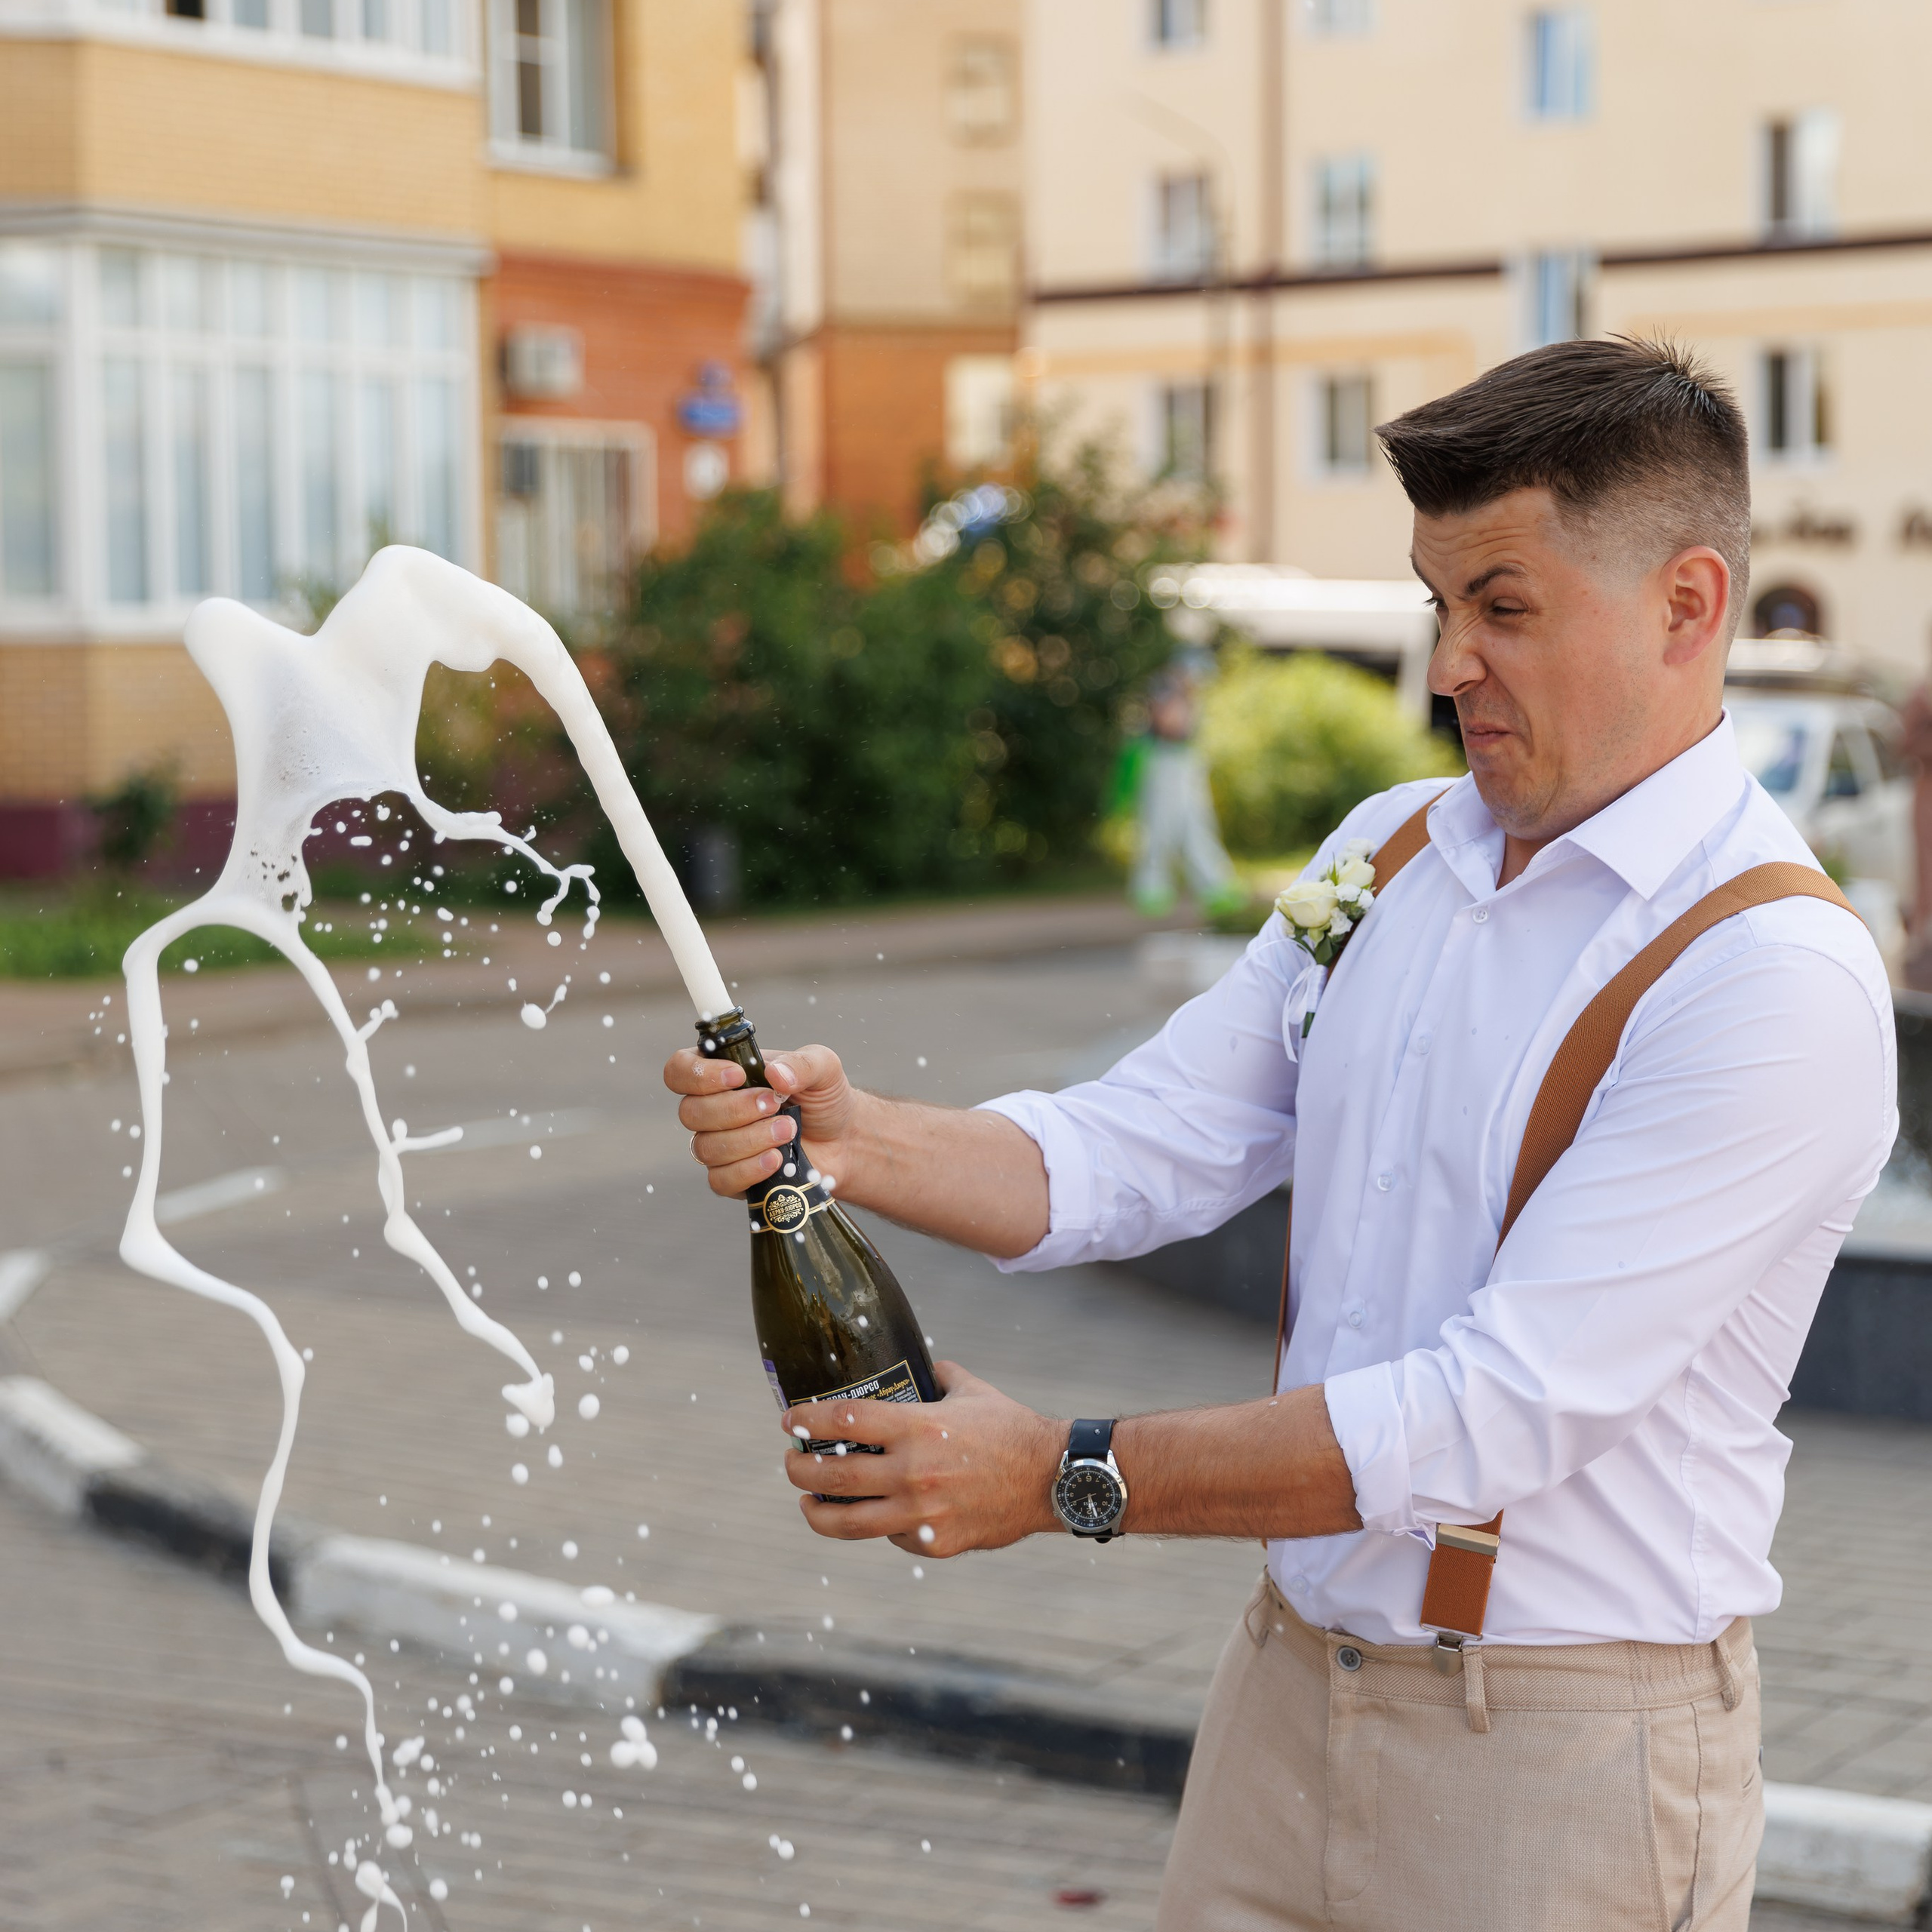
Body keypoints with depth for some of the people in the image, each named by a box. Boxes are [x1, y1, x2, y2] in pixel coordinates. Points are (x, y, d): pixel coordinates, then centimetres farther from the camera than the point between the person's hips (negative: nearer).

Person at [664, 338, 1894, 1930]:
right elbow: (1137, 1154, 4)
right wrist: (851, 1136, -14)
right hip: (1293, 1679, 6)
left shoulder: (1778, 978, -18)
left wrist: (1071, 1477, -21)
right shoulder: (1387, 855, 7)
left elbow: (1507, 1412, -23)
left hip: (1564, 1753, -6)